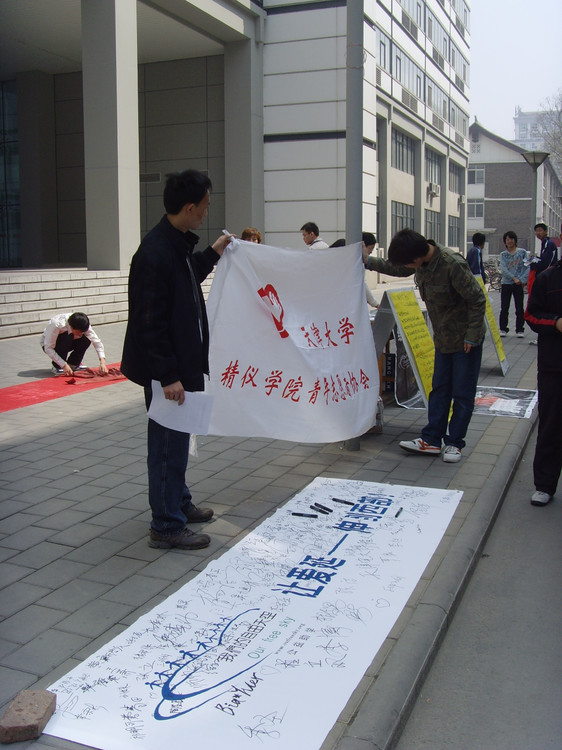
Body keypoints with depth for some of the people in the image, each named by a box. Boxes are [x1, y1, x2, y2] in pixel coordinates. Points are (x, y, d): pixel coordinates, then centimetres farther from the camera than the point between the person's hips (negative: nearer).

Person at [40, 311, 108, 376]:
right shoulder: (57, 324, -37)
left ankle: (72, 364, -3)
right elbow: (48, 348, -34)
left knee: (86, 340, -23)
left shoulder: (82, 325, -25)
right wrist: (64, 365, -39)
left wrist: (102, 362, -35)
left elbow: (96, 341, -22)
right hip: (48, 343, -4)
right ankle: (57, 366, -18)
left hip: (67, 343, 4)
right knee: (67, 338, -35)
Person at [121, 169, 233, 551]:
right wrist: (167, 375, -23)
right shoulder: (155, 254, -23)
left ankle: (179, 502, 39)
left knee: (177, 440, 22)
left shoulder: (178, 244, 8)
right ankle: (167, 526, 13)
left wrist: (212, 255, 25)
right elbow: (149, 323, -24)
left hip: (184, 363, 10)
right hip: (168, 372, -10)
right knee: (169, 444, 0)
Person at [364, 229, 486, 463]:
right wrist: (368, 262, 13)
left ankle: (454, 443, 12)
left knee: (462, 393, 2)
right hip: (443, 338, 8)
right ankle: (432, 439, 17)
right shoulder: (421, 263, -3)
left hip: (465, 340, -8)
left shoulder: (453, 265, -27)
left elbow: (478, 301, -22)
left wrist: (471, 337, -20)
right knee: (439, 389, 11)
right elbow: (396, 269, 20)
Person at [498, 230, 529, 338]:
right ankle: (503, 329, 11)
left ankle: (520, 330, 9)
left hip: (519, 284, -1)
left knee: (519, 308, 1)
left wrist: (523, 280, -13)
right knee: (504, 308, 1)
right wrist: (514, 278, -16)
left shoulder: (522, 252, 5)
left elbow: (527, 267, 0)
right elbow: (503, 269, -5)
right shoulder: (503, 254, 8)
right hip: (506, 283, 1)